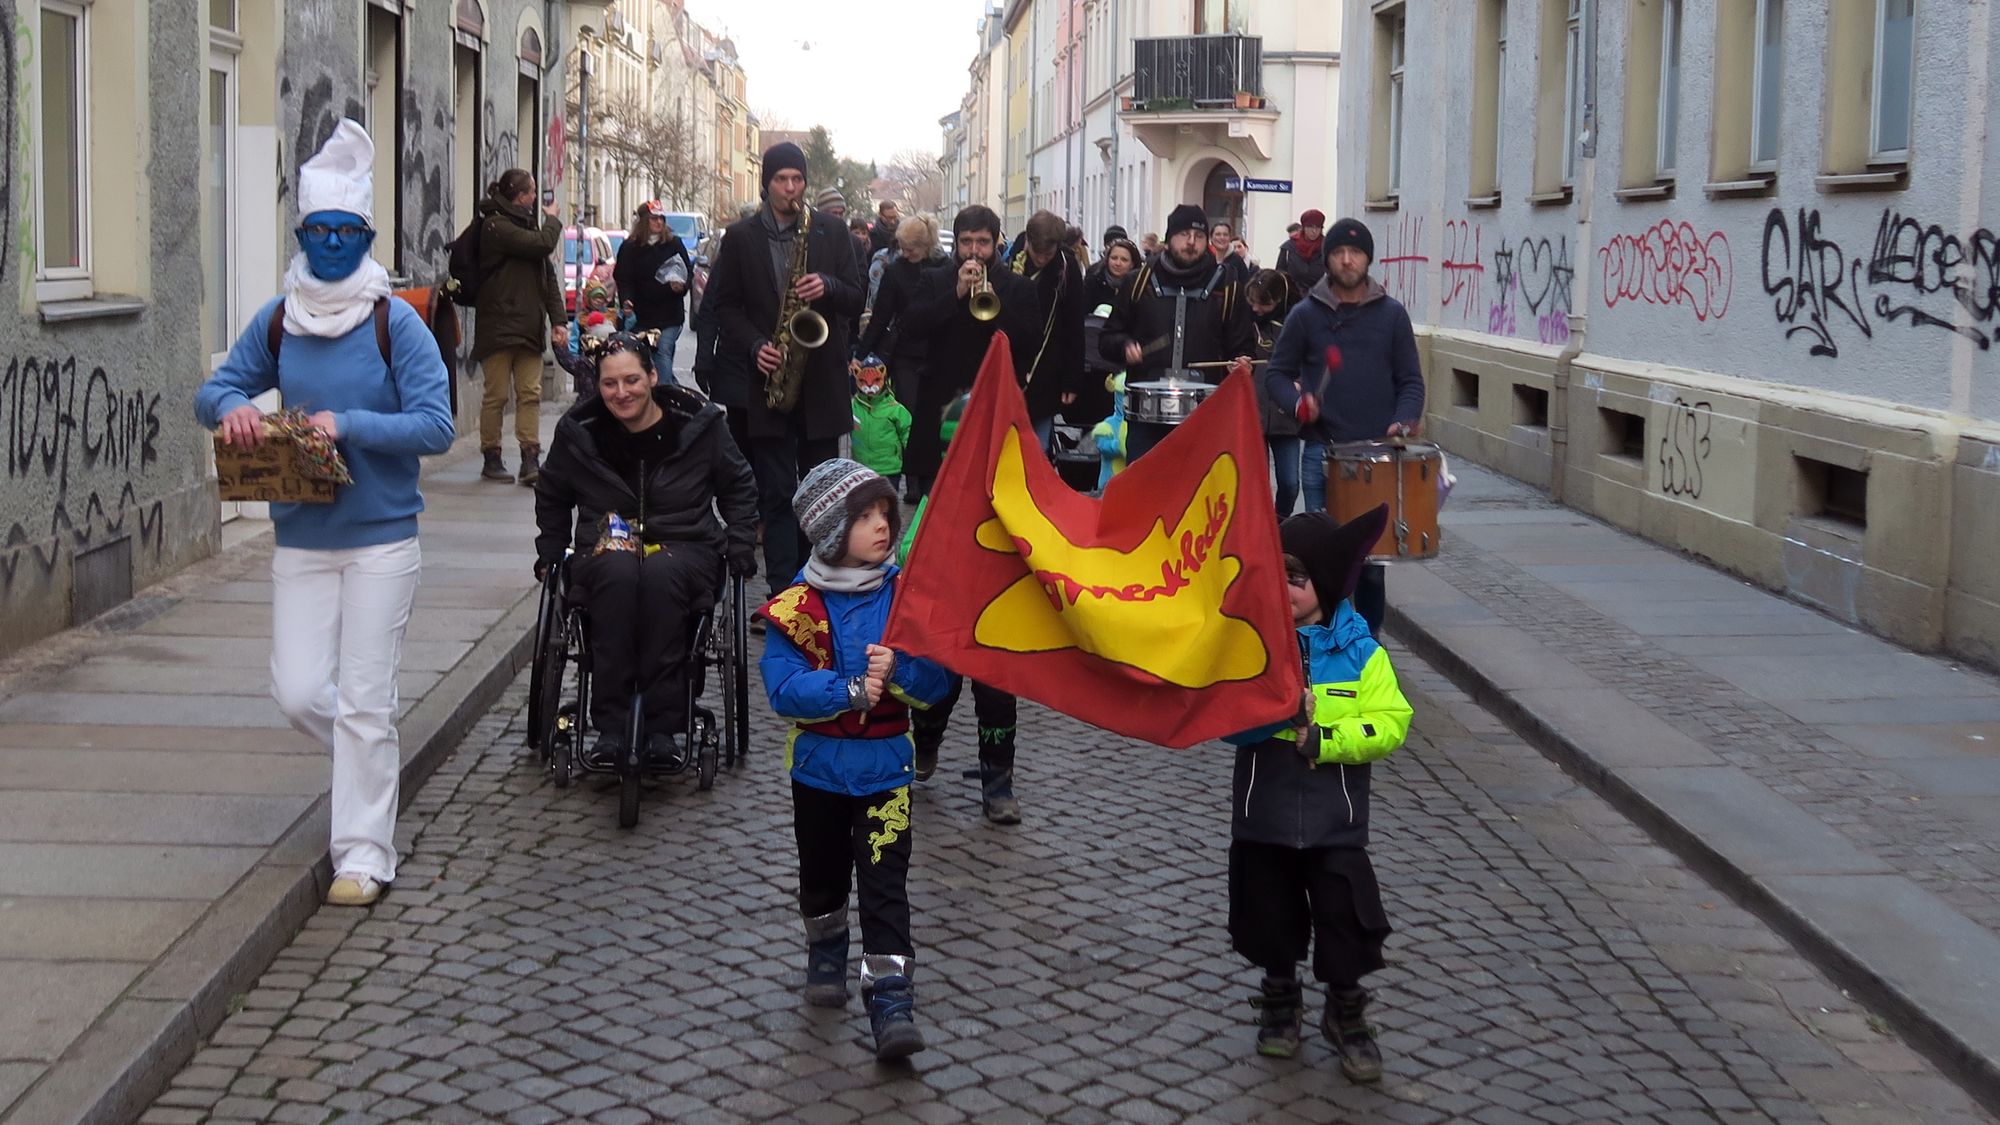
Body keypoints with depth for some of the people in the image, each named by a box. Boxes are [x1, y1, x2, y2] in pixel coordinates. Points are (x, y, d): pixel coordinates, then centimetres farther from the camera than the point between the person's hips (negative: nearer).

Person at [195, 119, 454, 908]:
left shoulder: (395, 324, -8)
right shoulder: (278, 321, 5)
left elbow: (435, 426, -14)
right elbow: (216, 389, 13)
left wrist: (348, 424, -25)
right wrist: (231, 407, -11)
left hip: (380, 539, -4)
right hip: (300, 538, 4)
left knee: (364, 702, -1)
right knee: (298, 692, 2)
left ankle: (365, 856, 8)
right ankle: (371, 762, 34)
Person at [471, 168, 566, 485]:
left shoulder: (527, 226, 16)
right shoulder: (495, 226, -10)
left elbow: (548, 276, 14)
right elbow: (543, 244, -21)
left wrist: (558, 320, 4)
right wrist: (552, 220, 1)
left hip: (528, 326, 7)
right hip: (498, 325, -7)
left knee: (530, 393, 1)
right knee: (496, 395, -1)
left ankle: (530, 459, 0)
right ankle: (491, 458, 9)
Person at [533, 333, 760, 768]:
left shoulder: (698, 422, 0)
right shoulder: (579, 431, 4)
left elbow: (739, 485, 15)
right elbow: (551, 495, 24)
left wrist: (740, 544, 5)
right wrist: (550, 550, 14)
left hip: (684, 548, -1)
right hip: (606, 549, 1)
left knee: (661, 574, -39)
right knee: (619, 573, -37)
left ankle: (663, 726, -35)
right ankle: (609, 727, -36)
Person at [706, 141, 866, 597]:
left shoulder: (832, 232, 6)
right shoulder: (740, 237, 5)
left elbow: (856, 301, 6)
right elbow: (723, 305, 6)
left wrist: (827, 287, -16)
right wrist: (755, 346, -9)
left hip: (821, 380, 1)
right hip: (767, 377, -1)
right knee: (776, 494, -1)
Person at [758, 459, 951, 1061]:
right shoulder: (797, 604, -11)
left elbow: (935, 681, -6)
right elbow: (783, 687, -19)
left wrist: (898, 669, -27)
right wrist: (852, 691, -29)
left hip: (886, 766, 0)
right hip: (819, 763, 0)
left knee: (885, 883, -6)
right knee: (823, 871, 19)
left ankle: (891, 1000, -7)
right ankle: (826, 952, 45)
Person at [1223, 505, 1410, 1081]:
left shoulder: (1360, 651, -6)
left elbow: (1390, 725, -13)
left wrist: (1320, 738, -22)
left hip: (1335, 821, -1)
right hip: (1263, 816, 1)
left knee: (1346, 920, 5)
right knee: (1272, 918, 14)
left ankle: (1347, 1015, 25)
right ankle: (1280, 1000, 36)